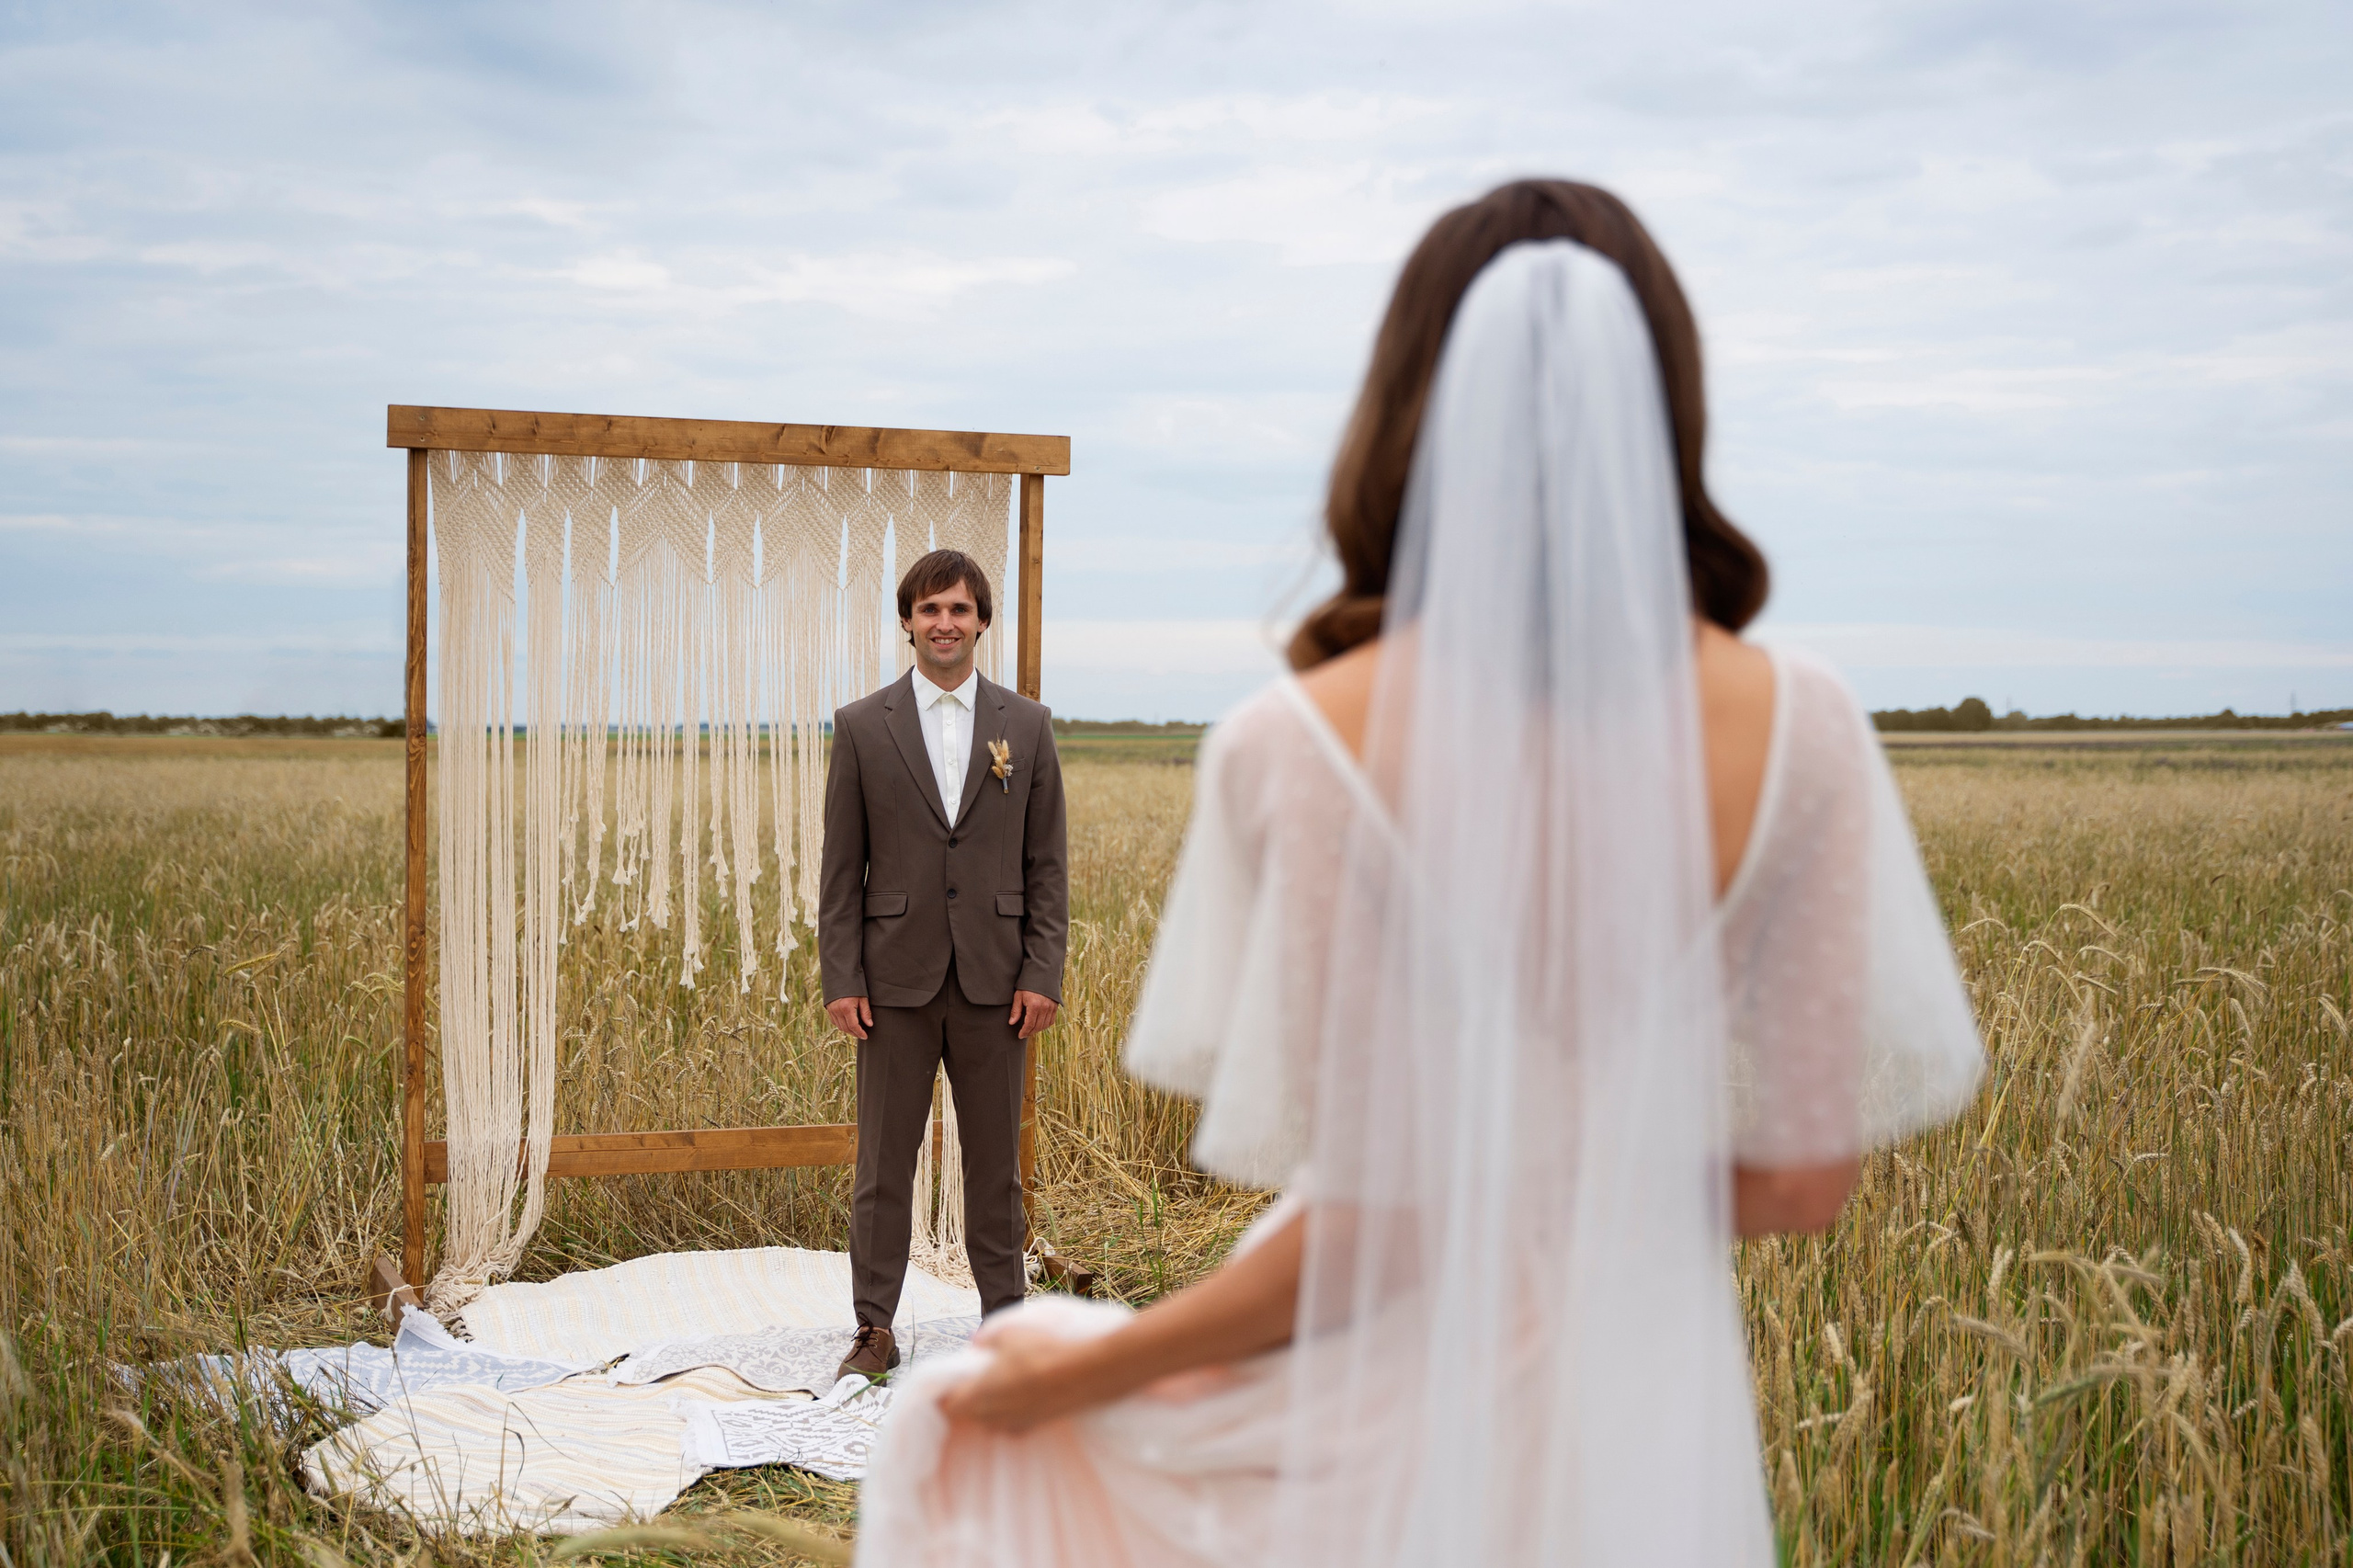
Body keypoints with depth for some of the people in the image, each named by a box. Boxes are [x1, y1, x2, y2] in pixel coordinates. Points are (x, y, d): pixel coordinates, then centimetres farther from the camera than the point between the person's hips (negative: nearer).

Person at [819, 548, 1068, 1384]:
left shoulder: (1026, 725, 5)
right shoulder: (861, 726, 3)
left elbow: (1047, 862, 5)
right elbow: (841, 866, 2)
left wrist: (1043, 973, -3)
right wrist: (841, 979, -4)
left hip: (994, 980, 1)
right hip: (898, 978, -1)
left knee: (995, 1158, 10)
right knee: (884, 1159, 5)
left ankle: (1005, 1311, 23)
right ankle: (875, 1328, 15)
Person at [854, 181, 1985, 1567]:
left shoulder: (1308, 747, -20)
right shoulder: (1795, 731, -12)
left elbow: (1371, 1222, -18)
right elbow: (1809, 1177, -6)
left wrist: (1076, 1374, -4)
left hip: (1386, 1419, -4)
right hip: (1644, 1413, 4)